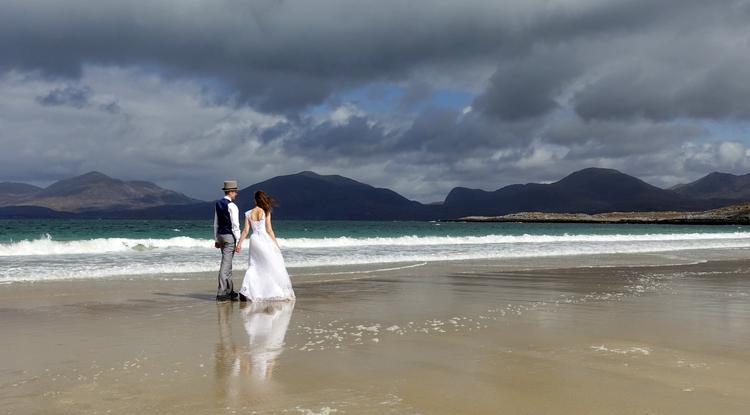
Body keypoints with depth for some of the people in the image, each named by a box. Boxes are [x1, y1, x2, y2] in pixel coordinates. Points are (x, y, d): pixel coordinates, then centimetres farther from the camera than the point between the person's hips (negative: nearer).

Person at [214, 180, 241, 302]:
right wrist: (238, 241, -13)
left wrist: (216, 239, 20)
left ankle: (229, 291, 25)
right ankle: (221, 293, -6)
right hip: (229, 236, -8)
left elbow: (216, 223, 14)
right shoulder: (231, 206, -14)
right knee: (225, 264, -6)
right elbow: (235, 225, -16)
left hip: (220, 235, 8)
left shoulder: (218, 204, 9)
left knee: (228, 264, 17)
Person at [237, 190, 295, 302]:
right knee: (273, 265, 8)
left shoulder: (248, 213, 3)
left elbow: (246, 230, 0)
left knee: (253, 266, 11)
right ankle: (279, 292, 11)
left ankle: (245, 291, -5)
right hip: (265, 239, -3)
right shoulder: (266, 212, -5)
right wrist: (276, 244, -1)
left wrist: (239, 243, 6)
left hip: (254, 239, 3)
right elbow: (269, 230, -6)